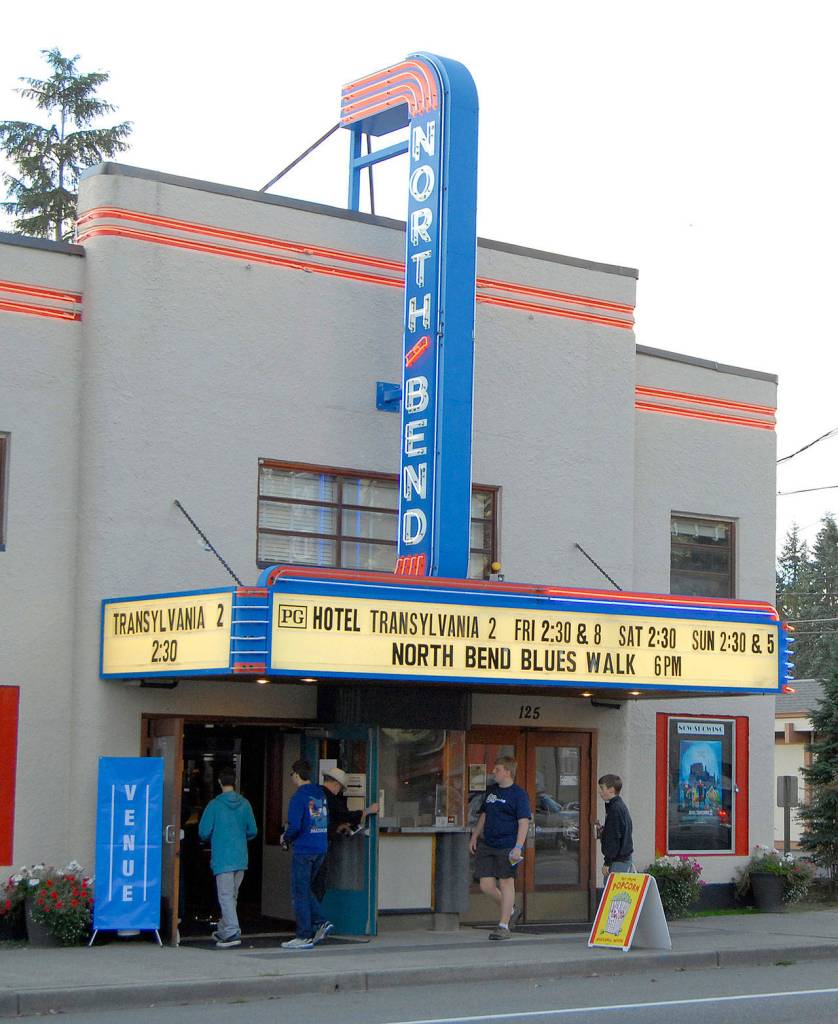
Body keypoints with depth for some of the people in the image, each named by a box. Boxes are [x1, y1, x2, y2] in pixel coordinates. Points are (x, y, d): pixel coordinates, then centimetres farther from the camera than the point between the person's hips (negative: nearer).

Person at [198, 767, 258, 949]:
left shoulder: (214, 805, -8)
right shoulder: (244, 804, 4)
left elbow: (204, 832, -6)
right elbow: (252, 831, 7)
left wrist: (213, 838, 16)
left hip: (222, 859, -5)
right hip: (241, 858, 5)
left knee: (226, 896, -7)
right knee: (232, 895, 16)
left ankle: (233, 933, -17)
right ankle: (224, 929, 24)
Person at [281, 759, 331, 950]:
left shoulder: (299, 797, -14)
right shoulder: (321, 794, 10)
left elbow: (294, 826, -21)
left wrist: (286, 838, 0)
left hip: (303, 850, -8)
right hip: (320, 849, 8)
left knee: (300, 893, 0)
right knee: (306, 889, 20)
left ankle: (304, 937, 1)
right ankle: (321, 922, 8)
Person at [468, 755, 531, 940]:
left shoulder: (518, 794, -8)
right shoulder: (491, 791, 14)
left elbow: (524, 822, -13)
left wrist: (518, 847, -21)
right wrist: (475, 836, 18)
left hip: (507, 846, -7)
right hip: (487, 845, 7)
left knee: (506, 883, -1)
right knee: (486, 885, 2)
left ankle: (503, 925, 6)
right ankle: (510, 910, 25)